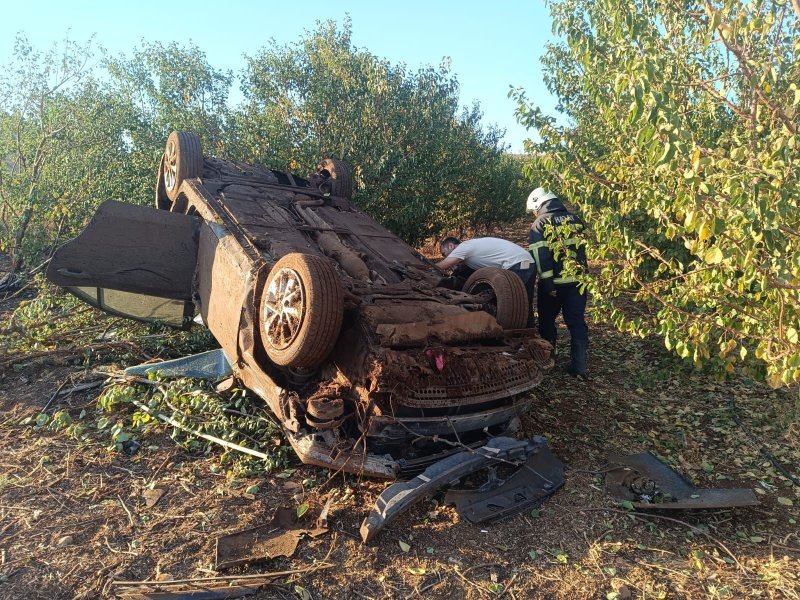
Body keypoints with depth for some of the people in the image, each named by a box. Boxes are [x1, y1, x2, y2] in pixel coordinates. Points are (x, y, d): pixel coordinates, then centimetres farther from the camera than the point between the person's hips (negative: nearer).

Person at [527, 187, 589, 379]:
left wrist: (547, 284, -16)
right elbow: (583, 249, 16)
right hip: (578, 280, 4)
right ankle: (580, 367, 3)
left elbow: (540, 256, -16)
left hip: (554, 282, -4)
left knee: (547, 321, 15)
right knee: (577, 322, 7)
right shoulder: (576, 219, 11)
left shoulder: (540, 224, -5)